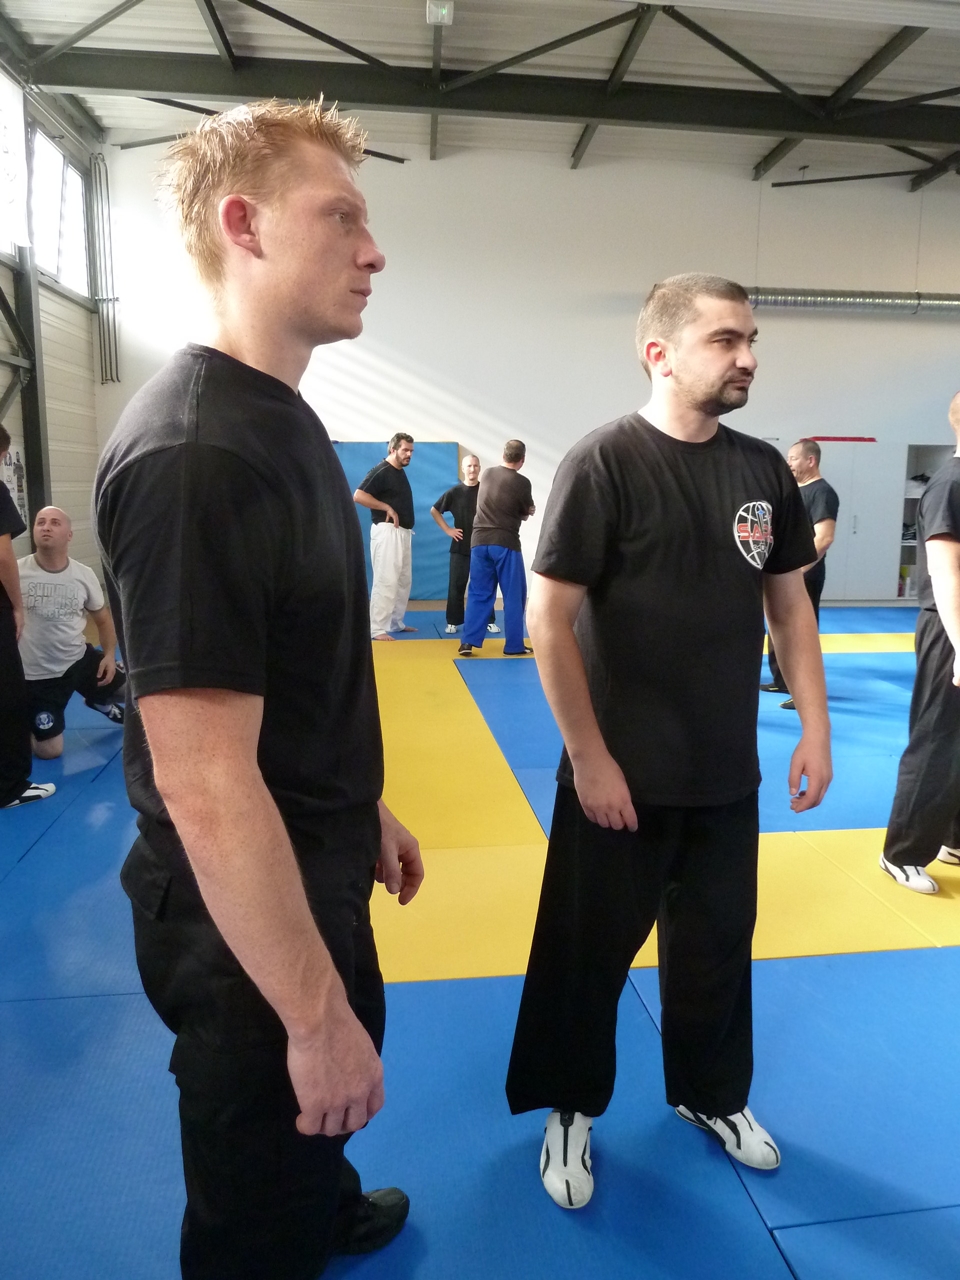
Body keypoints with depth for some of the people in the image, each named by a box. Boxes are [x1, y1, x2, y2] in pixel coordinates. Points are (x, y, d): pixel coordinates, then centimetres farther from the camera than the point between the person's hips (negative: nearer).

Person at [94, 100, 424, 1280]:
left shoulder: (283, 419, 5)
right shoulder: (193, 453, -27)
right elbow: (206, 786, -29)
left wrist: (368, 812, 18)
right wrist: (314, 1012, -21)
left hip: (319, 875, 10)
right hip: (243, 924, -9)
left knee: (335, 1085, 34)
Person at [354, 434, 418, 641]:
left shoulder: (400, 472, 16)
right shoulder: (381, 471, -12)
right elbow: (358, 496, -20)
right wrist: (387, 508, -18)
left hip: (403, 532, 10)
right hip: (387, 532, -10)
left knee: (404, 580, 15)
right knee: (386, 581, -12)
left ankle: (396, 622, 26)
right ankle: (377, 629, -9)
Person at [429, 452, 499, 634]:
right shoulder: (454, 492, 0)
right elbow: (434, 510, 10)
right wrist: (447, 529, 3)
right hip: (460, 547, 0)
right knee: (456, 585, 2)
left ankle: (490, 621, 12)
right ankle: (452, 622, 10)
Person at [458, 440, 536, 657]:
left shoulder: (486, 475, 5)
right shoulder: (521, 482, -10)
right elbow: (527, 514, 4)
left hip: (479, 541, 5)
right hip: (505, 543, -4)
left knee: (478, 593, 10)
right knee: (514, 595, 7)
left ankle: (468, 642, 4)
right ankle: (514, 645, 10)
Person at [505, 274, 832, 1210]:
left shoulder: (764, 469, 3)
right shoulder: (603, 463, -14)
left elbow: (789, 604, 10)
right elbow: (548, 619, -15)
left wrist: (815, 730, 6)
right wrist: (588, 756, -15)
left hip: (728, 773, 5)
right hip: (623, 774, -5)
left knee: (717, 941, 21)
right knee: (590, 949, 11)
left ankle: (710, 1095, 47)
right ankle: (571, 1109, 37)